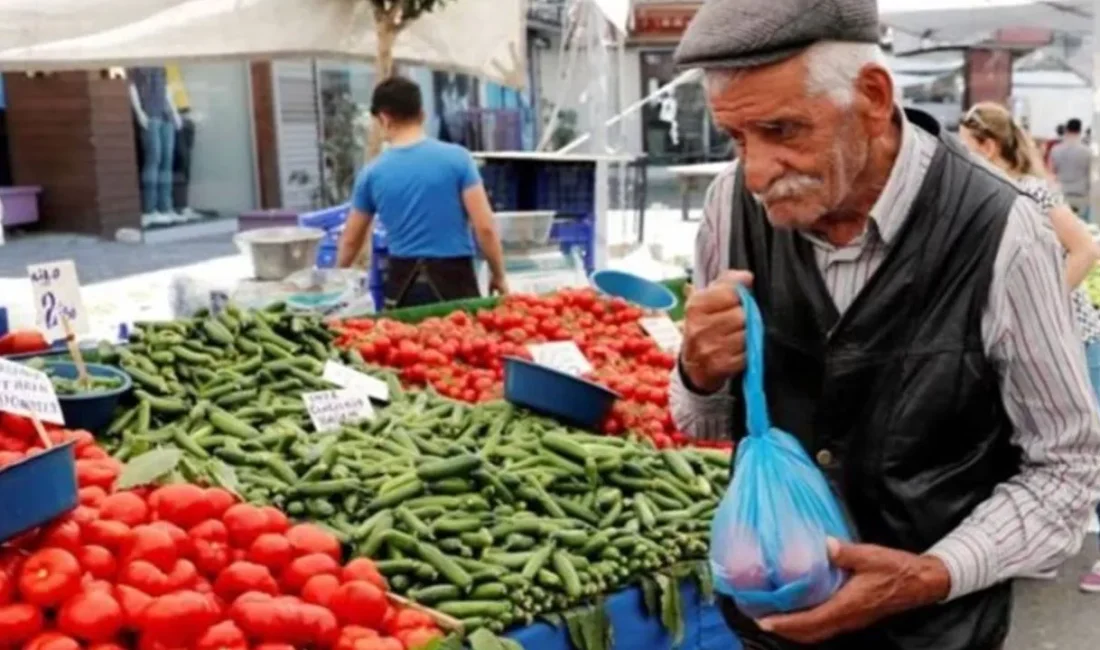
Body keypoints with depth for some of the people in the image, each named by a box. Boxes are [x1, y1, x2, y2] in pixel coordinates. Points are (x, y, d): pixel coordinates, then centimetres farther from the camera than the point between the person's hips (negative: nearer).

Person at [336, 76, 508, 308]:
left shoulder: (373, 173, 3)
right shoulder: (457, 158, -5)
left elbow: (351, 239, 15)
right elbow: (484, 227, -8)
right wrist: (498, 274, 6)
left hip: (403, 282, 3)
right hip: (452, 277, -2)